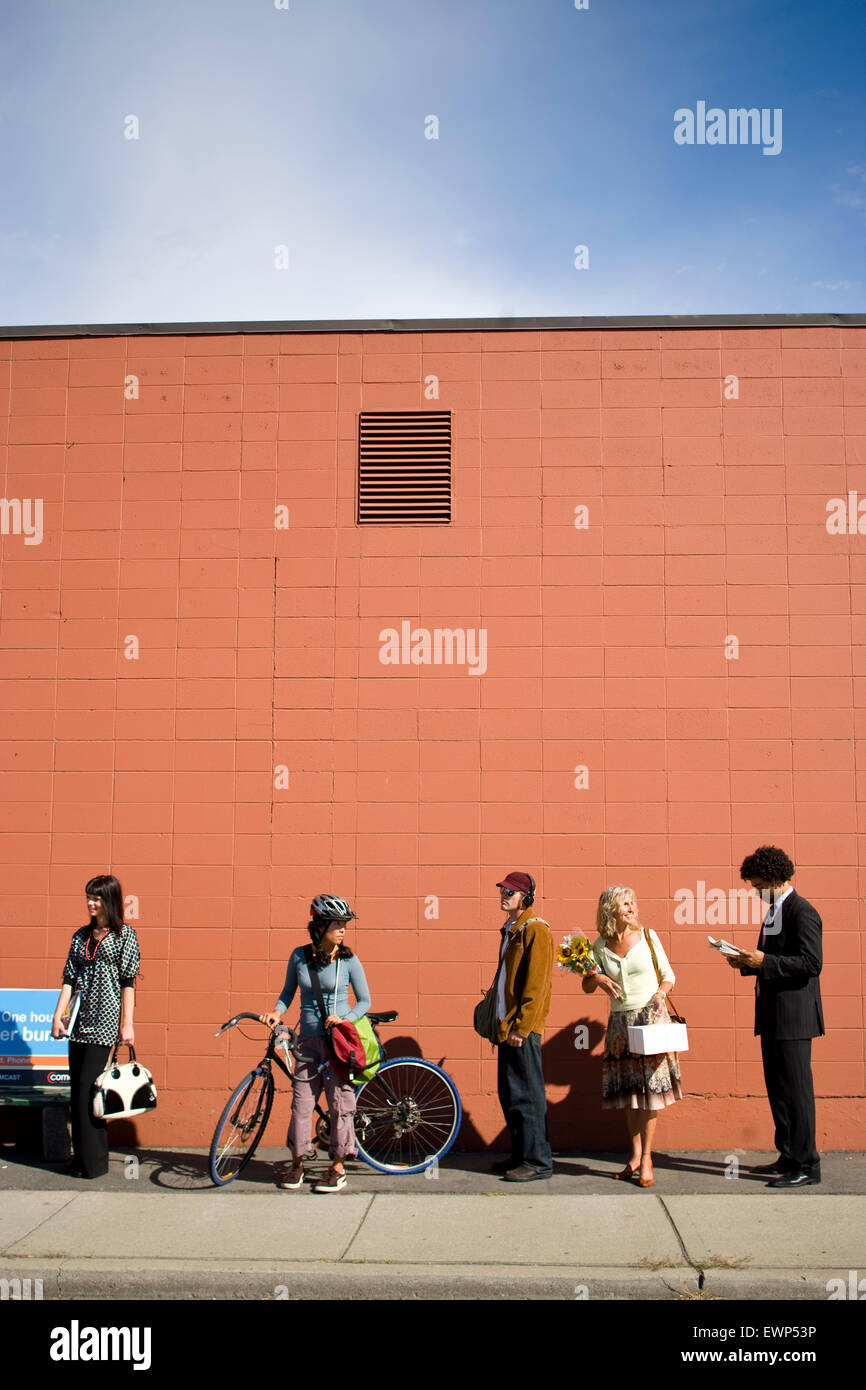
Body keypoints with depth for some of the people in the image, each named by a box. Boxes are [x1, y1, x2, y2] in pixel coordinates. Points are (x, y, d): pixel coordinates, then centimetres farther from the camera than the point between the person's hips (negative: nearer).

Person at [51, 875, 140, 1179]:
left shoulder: (125, 935, 0)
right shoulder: (81, 936, 15)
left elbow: (128, 982, -4)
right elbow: (69, 979, 13)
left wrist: (127, 1023, -8)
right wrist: (57, 1016, 4)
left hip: (106, 1017, -6)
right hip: (80, 1018, 6)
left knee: (88, 1086, -9)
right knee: (77, 1088, 5)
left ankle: (93, 1162, -1)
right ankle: (81, 1157, 14)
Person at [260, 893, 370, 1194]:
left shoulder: (349, 961, -5)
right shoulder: (299, 956, 1)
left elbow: (364, 1000, 0)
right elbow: (288, 991, 13)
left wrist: (344, 1018, -16)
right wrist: (277, 1012, -5)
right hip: (309, 1039, 2)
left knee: (340, 1102, 1)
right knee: (301, 1101, 3)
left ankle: (338, 1168, 13)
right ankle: (297, 1163, 20)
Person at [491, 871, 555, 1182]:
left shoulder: (535, 930, -12)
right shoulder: (510, 930, 17)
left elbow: (536, 984, -17)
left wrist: (521, 1027, -19)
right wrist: (503, 1024, 18)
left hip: (523, 1028, -10)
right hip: (506, 1025, 10)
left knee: (525, 1095, -5)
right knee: (508, 1094, 14)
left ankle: (537, 1162, 1)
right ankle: (521, 1155, 23)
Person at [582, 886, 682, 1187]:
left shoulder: (647, 936, -1)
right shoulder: (600, 945, 3)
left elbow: (668, 976, 4)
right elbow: (586, 986, 10)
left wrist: (660, 994, -16)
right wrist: (598, 979, -11)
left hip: (651, 1016, -2)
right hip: (620, 1021, 2)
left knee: (650, 1086, -4)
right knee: (628, 1091, 6)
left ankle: (647, 1157, 4)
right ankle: (636, 1155, 17)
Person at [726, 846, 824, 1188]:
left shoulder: (802, 912, -13)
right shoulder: (774, 912, 16)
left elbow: (811, 964, -21)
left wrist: (763, 961, -23)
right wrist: (747, 963, 5)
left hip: (793, 1016, -10)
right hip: (773, 1016, 10)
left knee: (795, 1089, -5)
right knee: (777, 1088, 15)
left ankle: (806, 1166, 2)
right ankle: (788, 1157, 24)